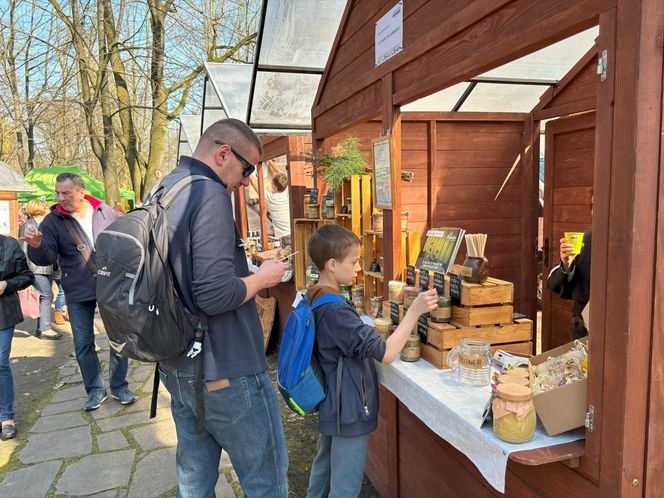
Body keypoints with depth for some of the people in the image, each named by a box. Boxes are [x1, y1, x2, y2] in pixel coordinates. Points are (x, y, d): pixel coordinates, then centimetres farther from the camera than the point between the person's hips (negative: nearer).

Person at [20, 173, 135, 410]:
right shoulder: (52, 221, -4)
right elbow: (46, 258, -10)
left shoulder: (106, 212, -2)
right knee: (83, 344, 8)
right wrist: (37, 246, -32)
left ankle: (119, 386, 23)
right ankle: (95, 390, 26)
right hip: (78, 293, 0)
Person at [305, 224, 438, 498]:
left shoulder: (314, 297, 1)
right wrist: (414, 311, -28)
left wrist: (377, 332, 8)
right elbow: (385, 353, -29)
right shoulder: (336, 310, -28)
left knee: (324, 466, 26)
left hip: (330, 404, 10)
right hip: (349, 411, -9)